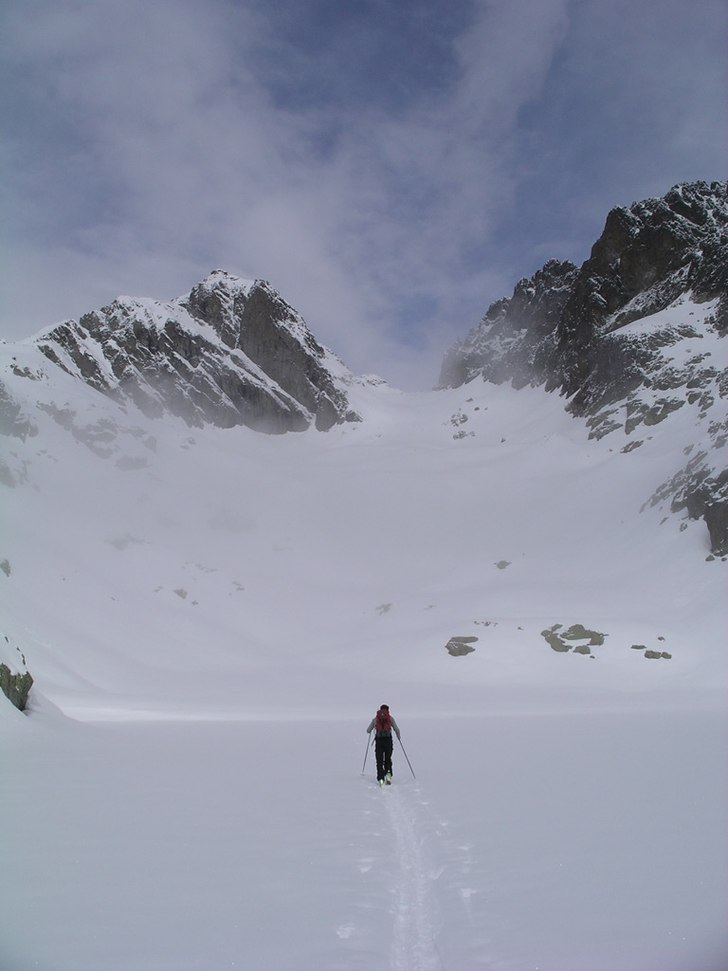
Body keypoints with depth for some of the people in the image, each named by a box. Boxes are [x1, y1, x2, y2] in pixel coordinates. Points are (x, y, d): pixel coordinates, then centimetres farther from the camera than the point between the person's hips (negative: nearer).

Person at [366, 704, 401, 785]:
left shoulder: (375, 719, 12)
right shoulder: (390, 718, 10)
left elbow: (368, 731, 14)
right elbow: (397, 729, 7)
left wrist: (369, 731, 38)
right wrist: (399, 736, 28)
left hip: (379, 740, 0)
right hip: (388, 739, 0)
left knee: (379, 760, 6)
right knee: (388, 759, 14)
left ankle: (381, 779, -7)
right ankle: (388, 773, -10)